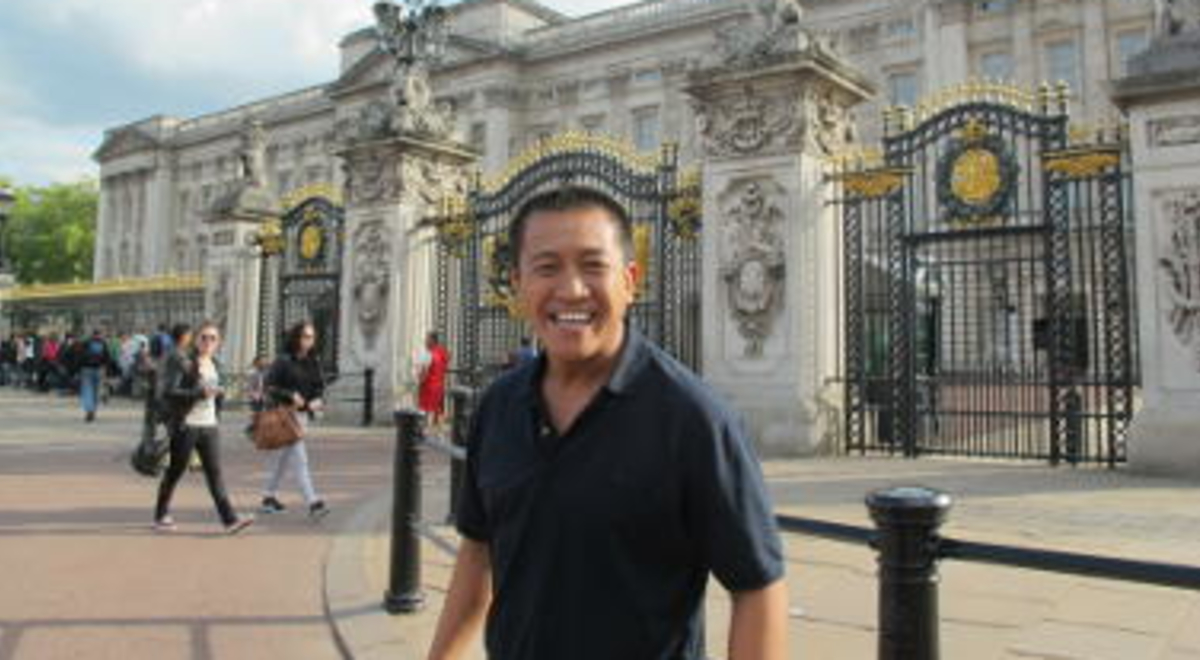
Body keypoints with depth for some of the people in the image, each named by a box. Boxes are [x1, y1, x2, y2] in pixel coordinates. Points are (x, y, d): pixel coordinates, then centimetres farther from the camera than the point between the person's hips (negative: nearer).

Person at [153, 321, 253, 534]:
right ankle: (161, 516, 26)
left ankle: (230, 519, -7)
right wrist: (200, 393, -23)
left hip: (210, 426, 5)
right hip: (186, 426, -5)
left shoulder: (214, 364, 12)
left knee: (215, 472, -1)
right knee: (175, 471, 9)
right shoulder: (181, 361, -8)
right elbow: (169, 392, -15)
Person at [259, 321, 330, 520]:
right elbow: (269, 386, -11)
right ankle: (313, 503, -16)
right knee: (299, 460, -12)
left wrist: (317, 400, -6)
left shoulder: (313, 363, 8)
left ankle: (269, 497, 32)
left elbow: (319, 386, 14)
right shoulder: (284, 362, -11)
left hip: (303, 415, 7)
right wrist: (291, 395, -22)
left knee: (281, 458, 19)